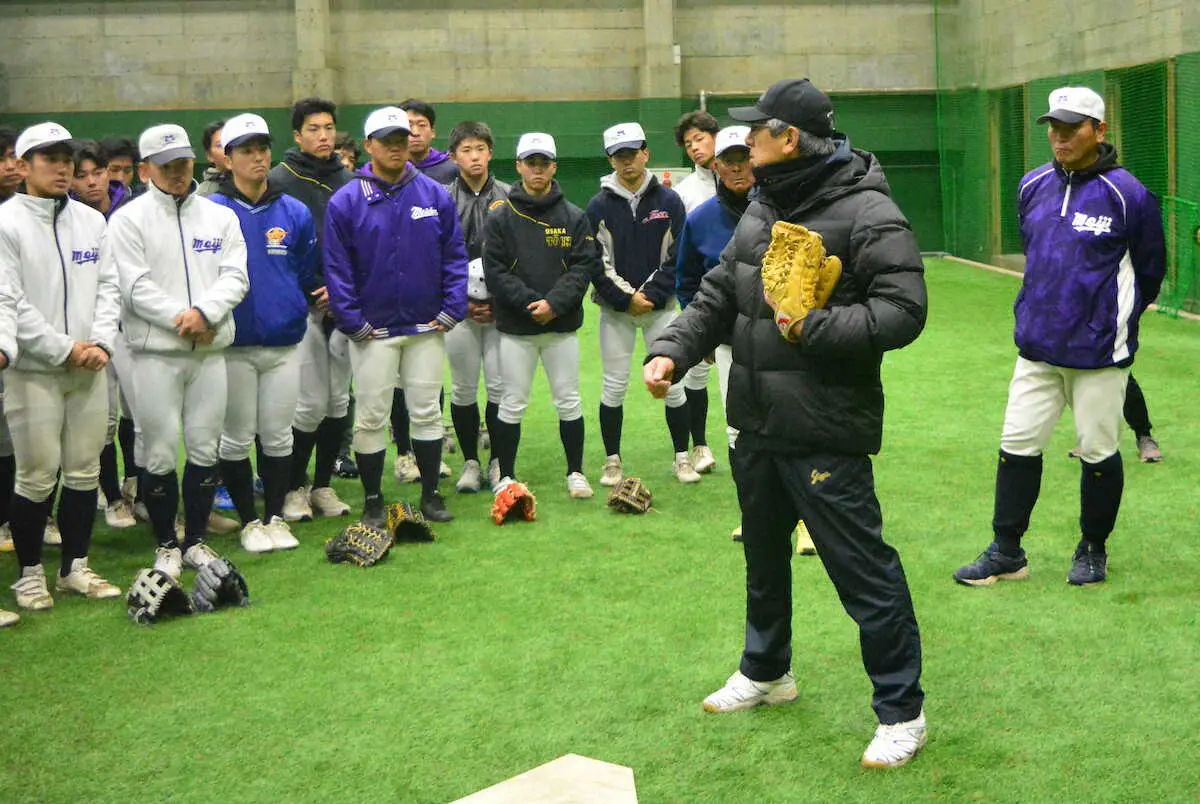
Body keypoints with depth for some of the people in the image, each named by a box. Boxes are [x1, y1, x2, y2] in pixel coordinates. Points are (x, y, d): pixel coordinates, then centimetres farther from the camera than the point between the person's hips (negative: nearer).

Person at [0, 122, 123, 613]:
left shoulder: (91, 221, 12)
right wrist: (64, 349, -14)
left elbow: (108, 286, 10)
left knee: (84, 471, 9)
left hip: (89, 368, 5)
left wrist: (101, 341, -6)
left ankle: (75, 568, 21)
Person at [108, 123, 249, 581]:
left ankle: (196, 540, 20)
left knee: (205, 449, 7)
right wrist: (179, 318, -15)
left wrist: (205, 312, -14)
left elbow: (235, 276, 2)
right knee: (160, 453, -1)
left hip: (210, 351, 3)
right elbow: (135, 287, -8)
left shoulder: (220, 217, 11)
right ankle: (166, 544, 14)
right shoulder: (129, 219, 1)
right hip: (155, 353, -3)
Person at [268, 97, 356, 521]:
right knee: (311, 403, -7)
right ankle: (294, 487, 10)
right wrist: (314, 289, -11)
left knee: (338, 400, 8)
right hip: (302, 306, -5)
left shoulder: (349, 181, 12)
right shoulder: (280, 181, -2)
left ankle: (323, 485, 20)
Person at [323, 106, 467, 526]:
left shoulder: (436, 195, 3)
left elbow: (455, 256, 4)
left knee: (426, 412, 10)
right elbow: (336, 269, -4)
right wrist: (353, 322, -9)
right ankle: (372, 500, 17)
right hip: (373, 331, -2)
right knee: (371, 417, 4)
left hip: (426, 328, 2)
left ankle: (430, 494, 21)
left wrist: (451, 310, -3)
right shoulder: (346, 202, -4)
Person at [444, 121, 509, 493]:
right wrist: (460, 302, -7)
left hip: (502, 308, 0)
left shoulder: (510, 198, 5)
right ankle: (470, 462, 17)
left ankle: (498, 461, 15)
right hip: (459, 308, 0)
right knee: (464, 388, 4)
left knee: (500, 386, 0)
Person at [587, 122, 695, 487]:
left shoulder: (668, 201, 1)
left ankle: (682, 457, 15)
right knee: (614, 387, 3)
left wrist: (653, 295, -11)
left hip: (660, 306, 0)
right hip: (614, 309, 0)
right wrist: (625, 299, -11)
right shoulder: (599, 205, 1)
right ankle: (612, 461, 15)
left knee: (672, 384, 1)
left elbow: (679, 256, -1)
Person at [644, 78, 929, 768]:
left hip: (825, 432, -9)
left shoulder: (867, 213, -15)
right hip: (757, 423, 9)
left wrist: (818, 329, -27)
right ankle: (767, 672, 44)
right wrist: (673, 349, 1)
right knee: (763, 551, 23)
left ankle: (902, 711, 11)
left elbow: (903, 310, -20)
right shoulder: (762, 211, 11)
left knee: (862, 567, -3)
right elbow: (719, 295, 15)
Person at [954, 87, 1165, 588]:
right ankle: (1006, 552, 17)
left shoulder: (1127, 195, -11)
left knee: (1098, 452, 7)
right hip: (1037, 349, 5)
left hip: (1099, 355, -5)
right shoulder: (1034, 186, 5)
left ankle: (1093, 550, 25)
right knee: (1017, 446, 6)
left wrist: (1115, 322, 10)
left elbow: (1149, 269, 1)